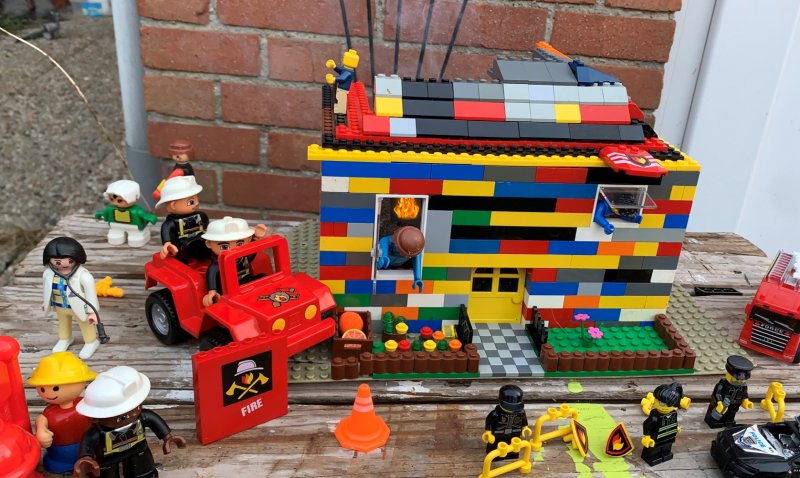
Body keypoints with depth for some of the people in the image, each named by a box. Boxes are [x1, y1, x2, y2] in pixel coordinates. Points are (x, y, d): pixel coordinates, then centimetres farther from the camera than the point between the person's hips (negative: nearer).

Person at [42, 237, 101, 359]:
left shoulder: (83, 276, -35)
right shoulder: (48, 274, -18)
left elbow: (91, 293, -26)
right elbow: (47, 288, 3)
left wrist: (92, 311, -22)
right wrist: (46, 301, 17)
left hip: (79, 307, -5)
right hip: (59, 307, 5)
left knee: (85, 325, 20)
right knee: (63, 324, 31)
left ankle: (91, 342, 45)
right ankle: (65, 339, 58)